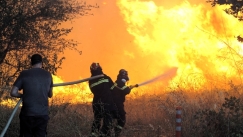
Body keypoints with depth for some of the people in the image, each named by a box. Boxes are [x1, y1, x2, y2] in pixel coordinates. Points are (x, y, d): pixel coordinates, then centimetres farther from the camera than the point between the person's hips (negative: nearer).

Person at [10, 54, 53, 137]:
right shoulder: (47, 75, 4)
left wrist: (23, 95, 12)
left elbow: (13, 93, -5)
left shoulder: (24, 74, -1)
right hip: (43, 114, 1)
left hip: (27, 113, -1)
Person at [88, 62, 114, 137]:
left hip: (96, 102, 4)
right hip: (107, 101, -4)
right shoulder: (105, 77, -3)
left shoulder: (91, 81, 8)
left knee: (97, 119, 16)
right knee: (107, 119, 1)